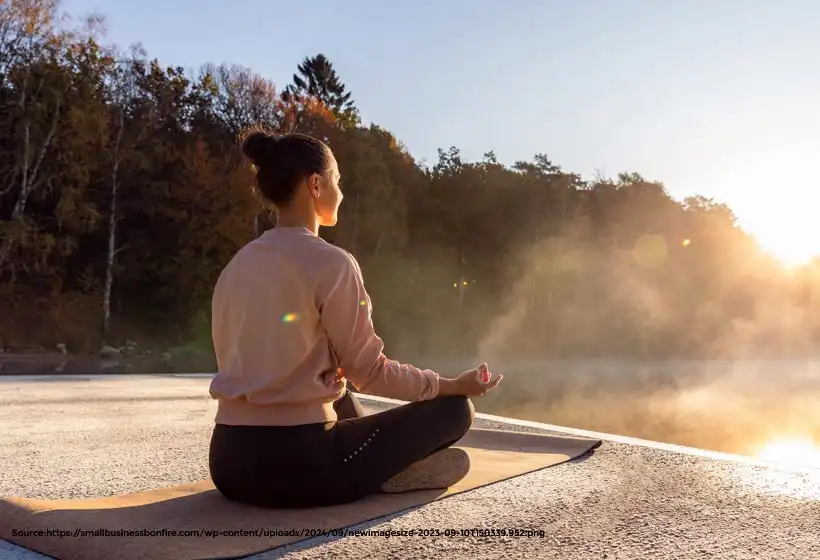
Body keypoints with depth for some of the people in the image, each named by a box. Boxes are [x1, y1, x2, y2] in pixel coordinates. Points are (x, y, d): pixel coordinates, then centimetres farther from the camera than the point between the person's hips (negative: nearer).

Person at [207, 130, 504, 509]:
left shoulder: (236, 265, 7)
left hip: (229, 461, 7)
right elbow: (369, 372, -8)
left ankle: (380, 462, 28)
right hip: (296, 464, -7)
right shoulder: (331, 263, -13)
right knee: (454, 409, 6)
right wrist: (454, 384, 6)